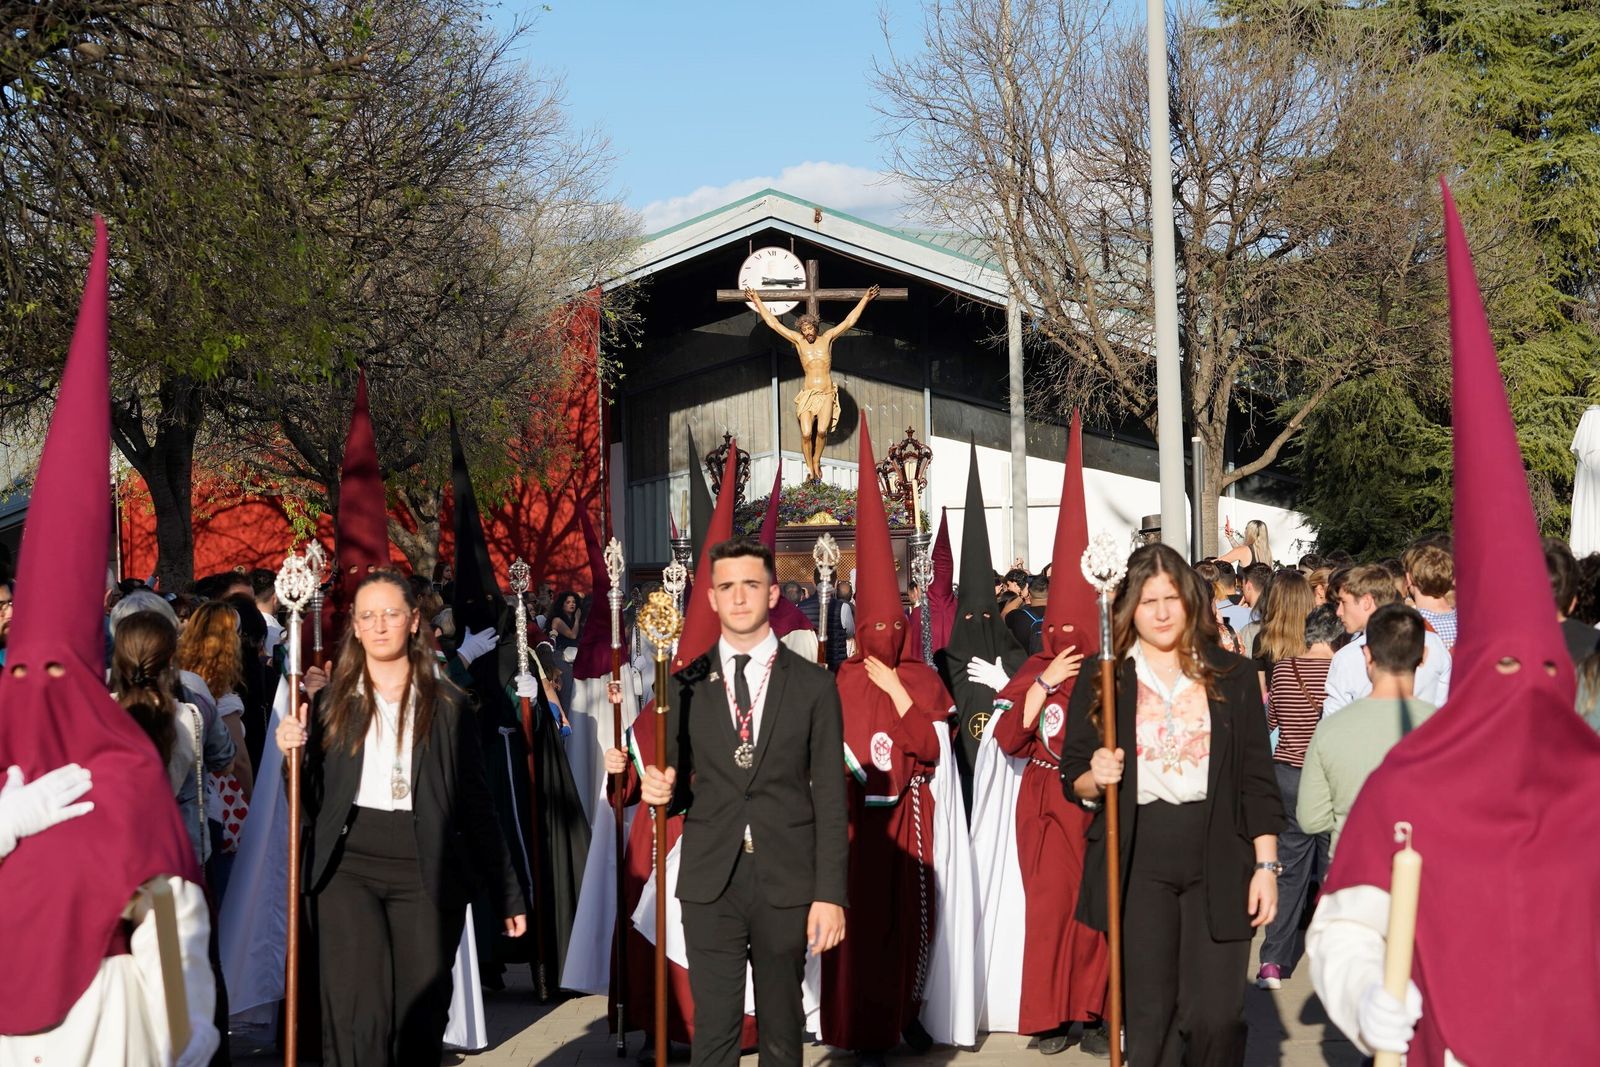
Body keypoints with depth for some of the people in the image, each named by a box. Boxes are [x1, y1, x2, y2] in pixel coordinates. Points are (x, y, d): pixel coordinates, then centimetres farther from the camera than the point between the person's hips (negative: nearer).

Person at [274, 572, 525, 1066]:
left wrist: (508, 891, 7)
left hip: (426, 872, 0)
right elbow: (310, 801, 8)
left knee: (421, 1018, 5)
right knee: (356, 1017, -10)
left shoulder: (448, 704, 7)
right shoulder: (331, 702, 8)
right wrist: (292, 752, -11)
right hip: (349, 867, 0)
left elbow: (475, 802, 8)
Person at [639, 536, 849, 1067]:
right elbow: (681, 787, 12)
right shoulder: (686, 684, 6)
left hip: (787, 882, 0)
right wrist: (662, 789, -12)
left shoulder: (813, 685, 2)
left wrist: (830, 893, -6)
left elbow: (830, 797, 0)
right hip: (710, 882, 1)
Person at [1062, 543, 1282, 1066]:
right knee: (1150, 1018, 5)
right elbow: (1073, 778, 7)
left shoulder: (1233, 675, 5)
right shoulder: (1100, 681, 5)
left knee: (1215, 1019, -2)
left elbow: (1258, 779, 5)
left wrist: (1267, 865, -2)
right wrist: (1095, 778, -15)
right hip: (1139, 870, 0)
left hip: (1218, 866, 0)